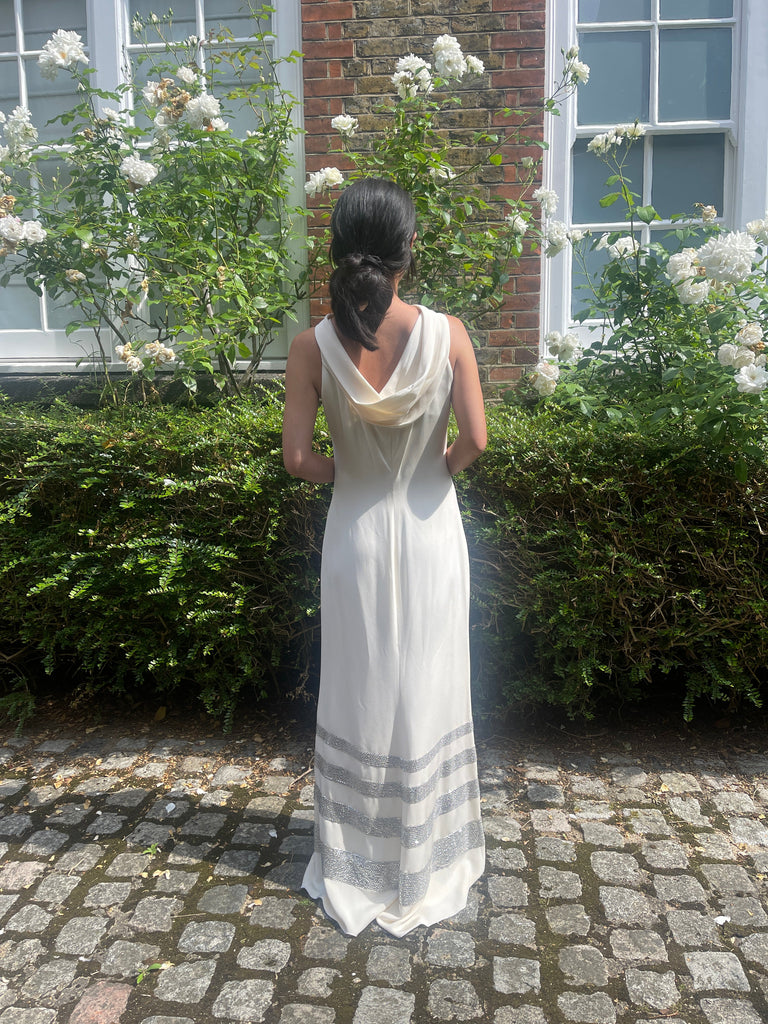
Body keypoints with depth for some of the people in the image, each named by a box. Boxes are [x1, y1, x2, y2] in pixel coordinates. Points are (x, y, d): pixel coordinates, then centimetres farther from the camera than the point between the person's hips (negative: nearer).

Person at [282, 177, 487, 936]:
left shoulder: (313, 346, -10)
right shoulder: (447, 334, -11)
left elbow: (297, 458, -11)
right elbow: (475, 440, -13)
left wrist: (347, 474, 9)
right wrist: (438, 468, 7)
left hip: (356, 533, 1)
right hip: (429, 528, 0)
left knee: (356, 694, 14)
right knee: (426, 692, 14)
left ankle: (355, 871, 31)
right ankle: (428, 863, 32)